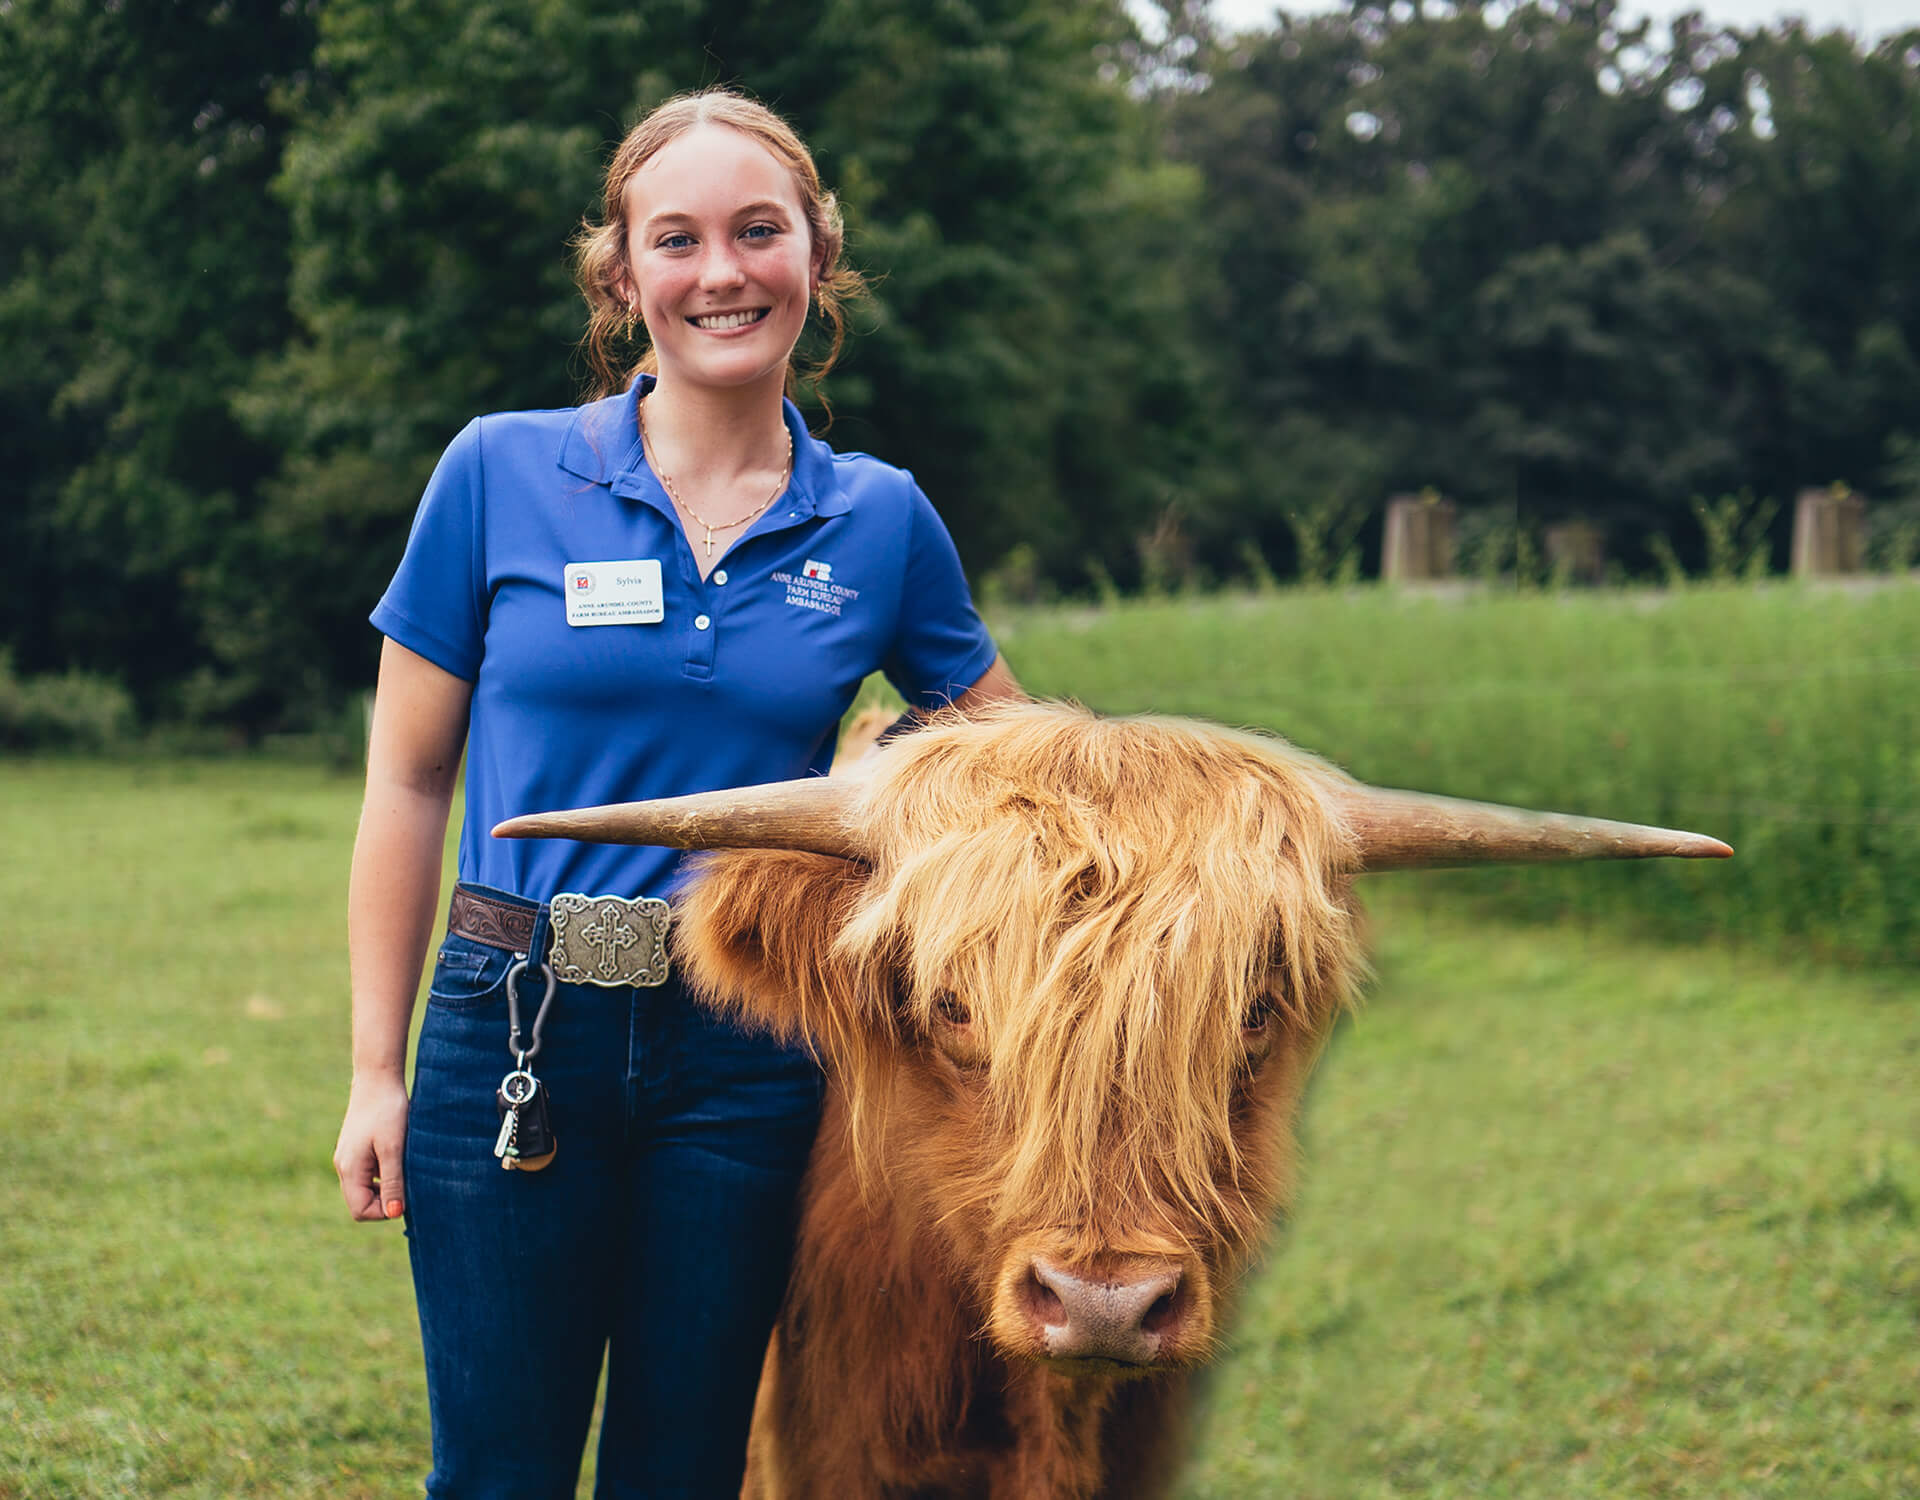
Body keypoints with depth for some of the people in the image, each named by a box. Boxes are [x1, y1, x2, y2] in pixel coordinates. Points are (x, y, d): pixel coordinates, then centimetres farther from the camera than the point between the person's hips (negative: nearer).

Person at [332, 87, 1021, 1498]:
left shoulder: (882, 520, 3)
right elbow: (408, 785, 2)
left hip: (751, 1062, 1)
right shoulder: (501, 473, -1)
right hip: (513, 1034, -1)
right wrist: (375, 1071, -1)